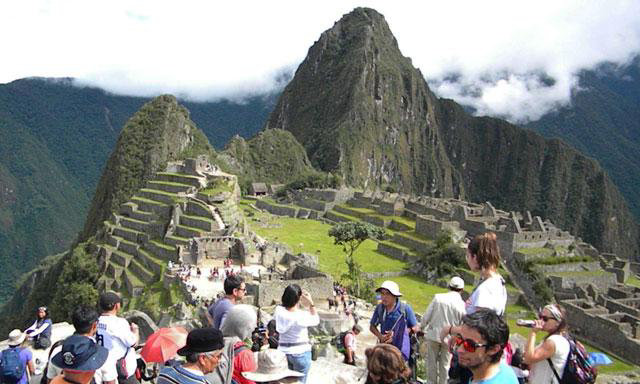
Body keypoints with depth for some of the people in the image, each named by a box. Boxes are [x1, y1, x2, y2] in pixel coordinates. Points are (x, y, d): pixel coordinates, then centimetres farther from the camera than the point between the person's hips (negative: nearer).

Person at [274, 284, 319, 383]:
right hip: (301, 353, -5)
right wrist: (311, 303, -4)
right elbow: (316, 320, -1)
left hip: (283, 352, 5)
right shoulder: (303, 316, -21)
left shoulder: (278, 311, -10)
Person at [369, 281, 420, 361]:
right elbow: (372, 326, 13)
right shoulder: (379, 308, 1)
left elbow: (415, 328, 0)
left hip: (400, 348, -3)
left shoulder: (405, 308, -8)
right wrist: (380, 336, -7)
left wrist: (396, 334, -8)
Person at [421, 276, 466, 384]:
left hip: (433, 334, 0)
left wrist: (421, 327, 8)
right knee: (445, 364, 17)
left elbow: (426, 316, -8)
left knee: (431, 362, 16)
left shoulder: (438, 297, -12)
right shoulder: (462, 304, -11)